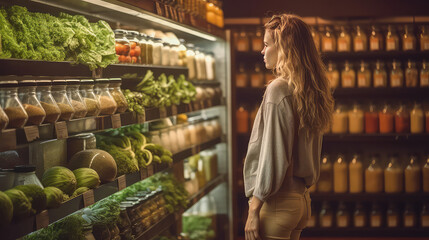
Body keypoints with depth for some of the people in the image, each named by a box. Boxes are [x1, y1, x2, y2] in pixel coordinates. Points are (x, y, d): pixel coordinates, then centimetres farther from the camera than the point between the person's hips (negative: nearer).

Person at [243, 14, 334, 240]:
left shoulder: (278, 89, -15)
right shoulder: (310, 91, 10)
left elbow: (273, 156, -18)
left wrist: (254, 208, -14)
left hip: (277, 203, -9)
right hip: (301, 199, 9)